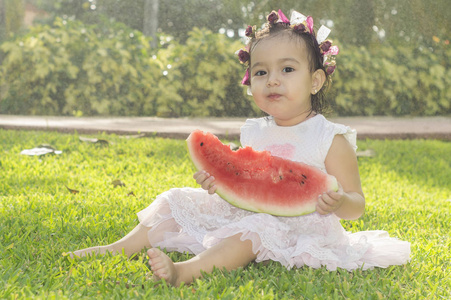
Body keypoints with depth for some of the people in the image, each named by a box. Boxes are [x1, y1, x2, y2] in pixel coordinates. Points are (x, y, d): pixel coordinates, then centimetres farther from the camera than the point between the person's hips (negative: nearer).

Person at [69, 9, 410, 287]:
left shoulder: (331, 140, -7)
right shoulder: (254, 133, 9)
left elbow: (357, 204, -5)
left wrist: (338, 204, -29)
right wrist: (220, 181, -3)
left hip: (297, 226, -6)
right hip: (249, 214, 7)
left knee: (255, 229, -38)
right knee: (179, 201, 2)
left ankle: (187, 270, -53)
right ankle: (123, 247, -1)